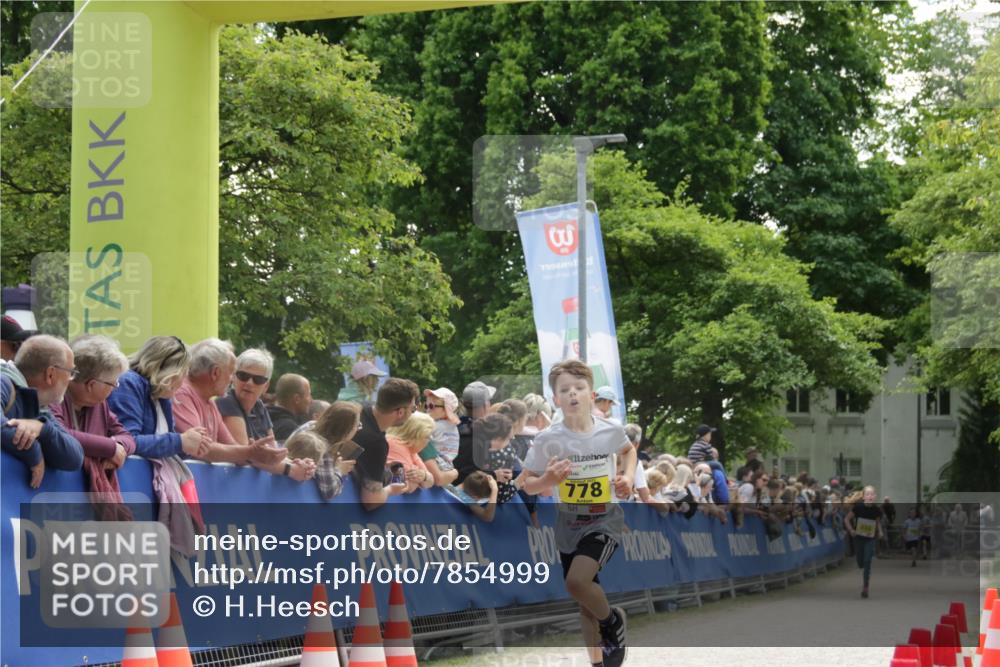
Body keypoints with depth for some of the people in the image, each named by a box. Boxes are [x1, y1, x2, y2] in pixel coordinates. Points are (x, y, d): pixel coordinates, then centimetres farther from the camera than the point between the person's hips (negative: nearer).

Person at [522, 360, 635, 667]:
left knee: (577, 581, -26)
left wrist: (627, 477, -4)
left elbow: (629, 450, 14)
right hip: (569, 523, 2)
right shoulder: (547, 440, -14)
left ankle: (612, 621, 3)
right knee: (586, 602, 11)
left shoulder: (611, 431, -11)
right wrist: (548, 480, -24)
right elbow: (527, 484, -4)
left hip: (605, 519, -2)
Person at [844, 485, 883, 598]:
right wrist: (851, 530, -18)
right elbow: (847, 519, -6)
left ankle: (866, 587, -2)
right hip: (858, 537, 0)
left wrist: (880, 532, -5)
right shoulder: (858, 507, -15)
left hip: (870, 538, 0)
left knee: (867, 562, -9)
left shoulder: (877, 510, -10)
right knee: (860, 563, 9)